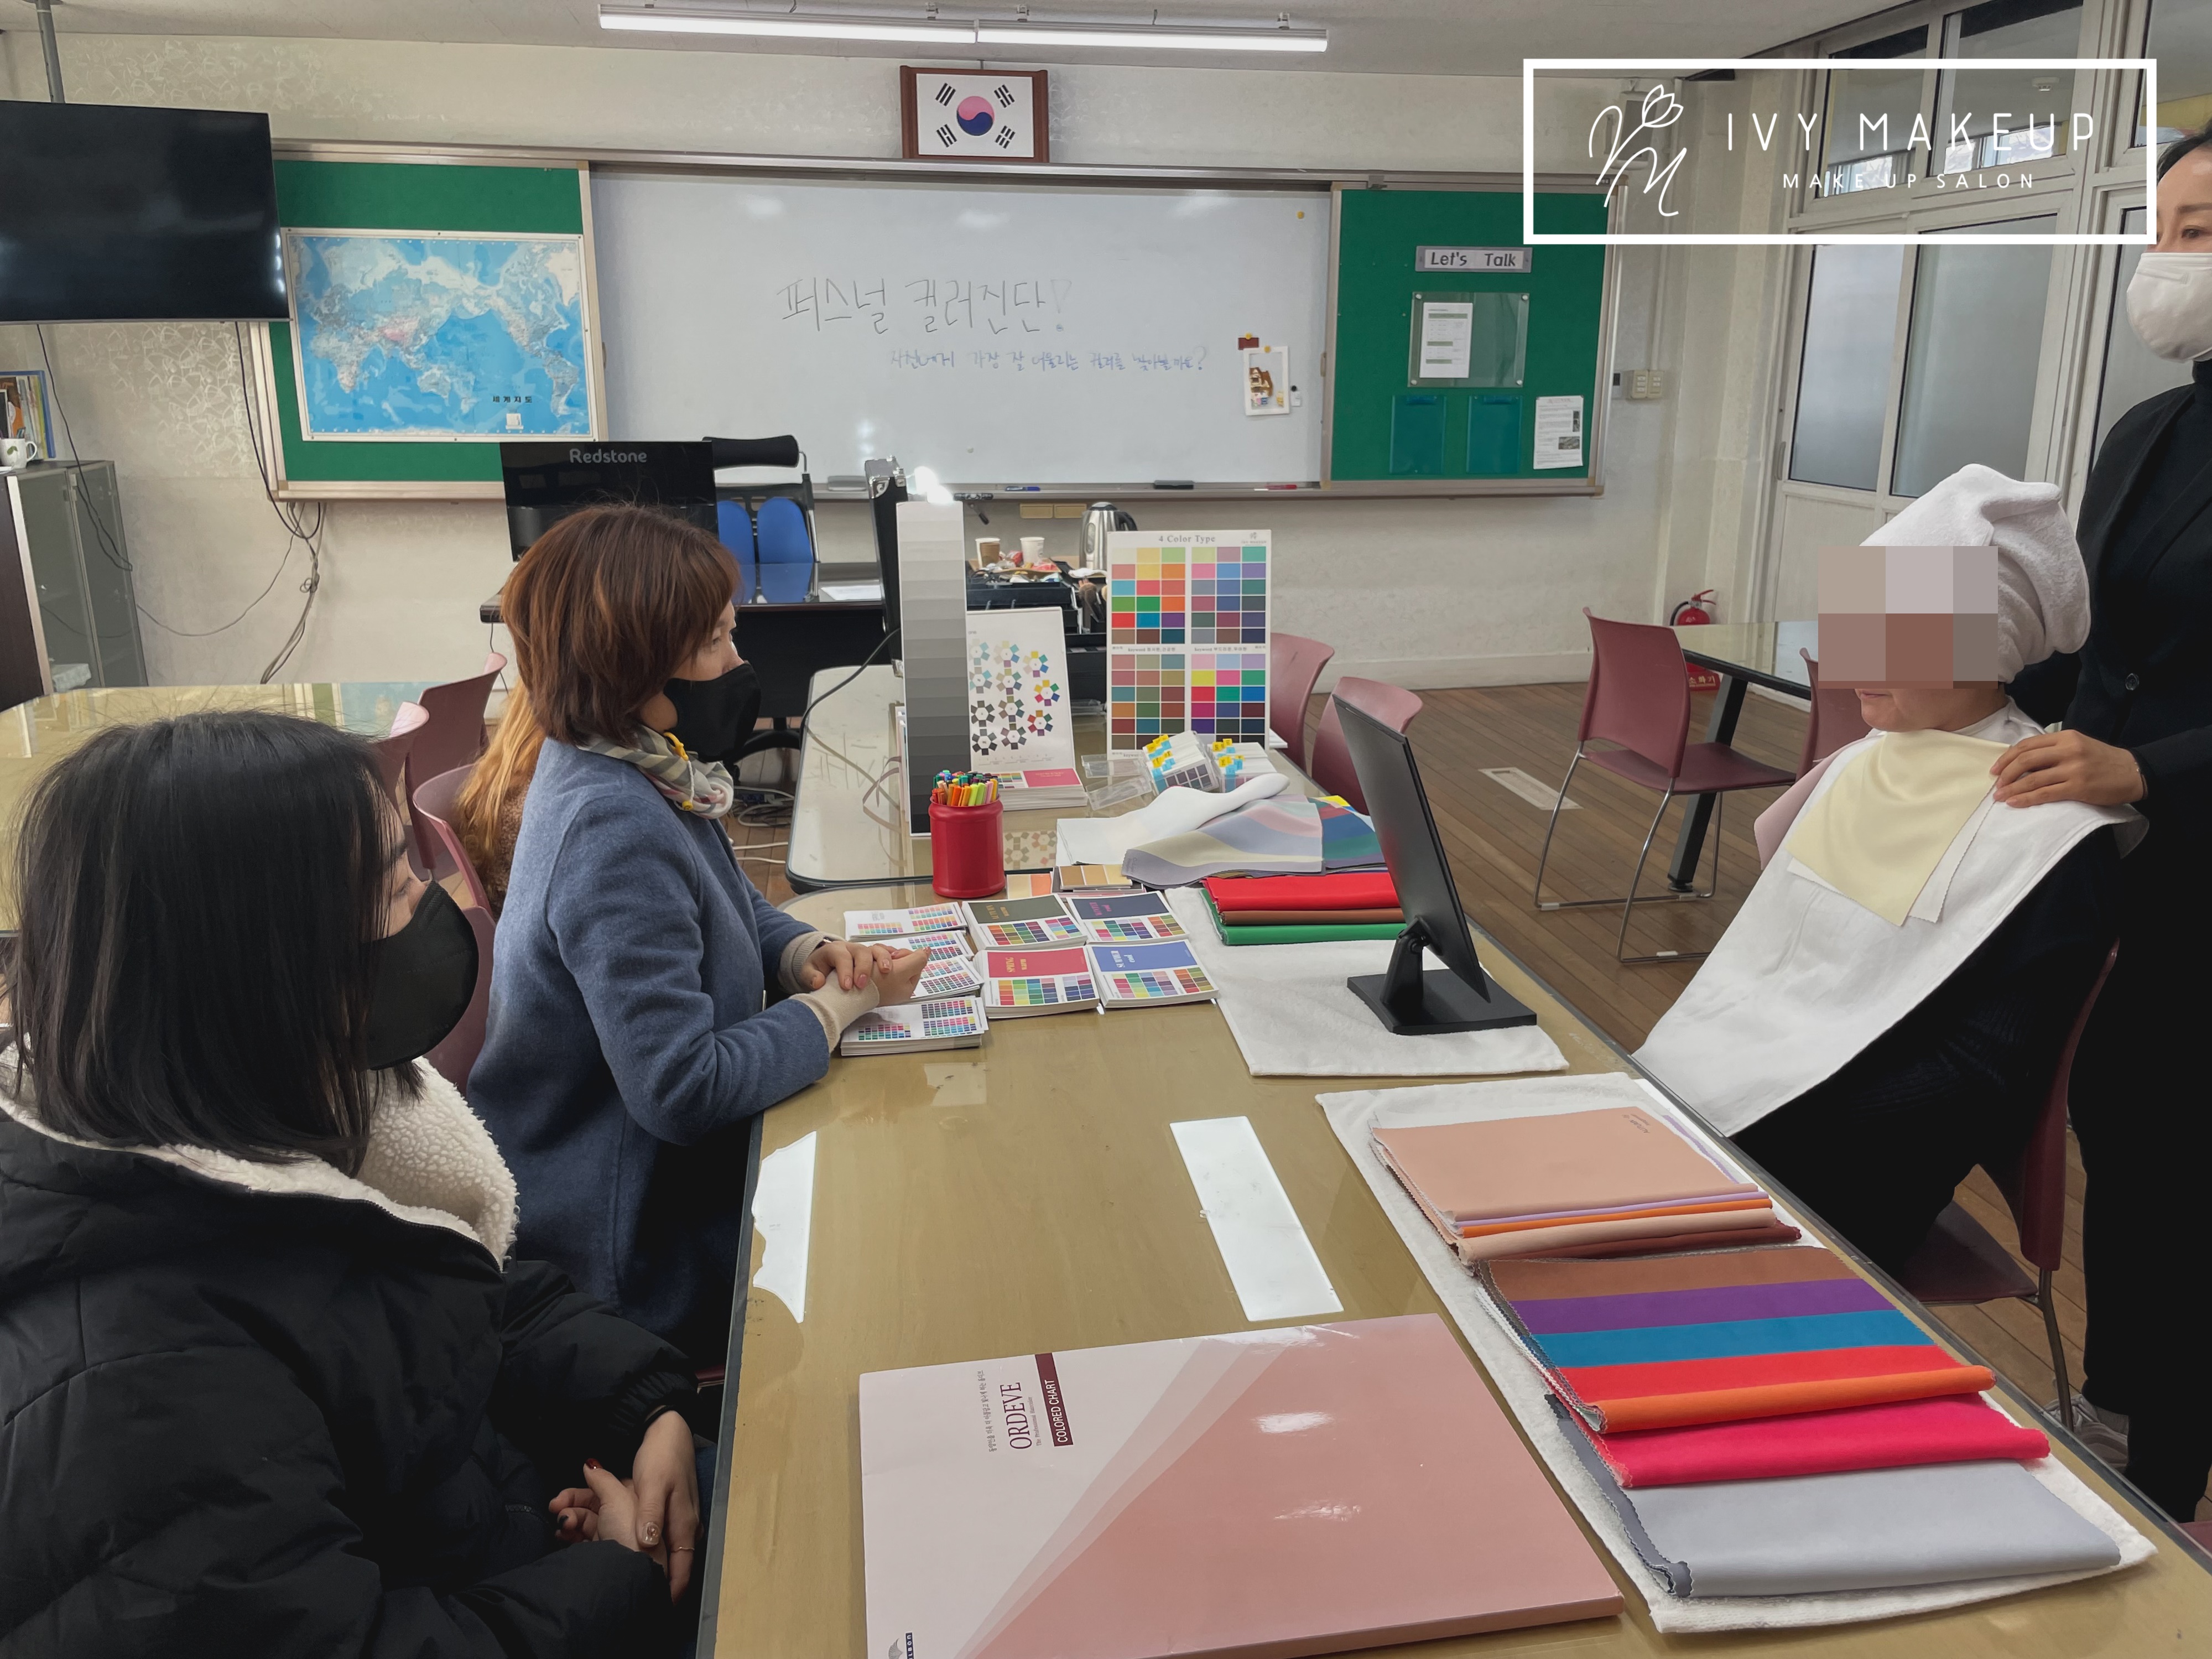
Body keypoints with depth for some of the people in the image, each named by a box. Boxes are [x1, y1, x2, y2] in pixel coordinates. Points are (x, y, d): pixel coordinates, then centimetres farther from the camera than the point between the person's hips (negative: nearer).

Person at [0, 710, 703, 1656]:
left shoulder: (303, 1119, -3)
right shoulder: (142, 1379, -31)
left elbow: (483, 1298, 8)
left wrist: (646, 1401, -8)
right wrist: (624, 1579, -15)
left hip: (518, 1527, 7)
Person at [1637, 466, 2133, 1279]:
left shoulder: (2056, 832, -13)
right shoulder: (1859, 764, 8)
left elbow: (1989, 1078, -14)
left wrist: (1797, 1138, -21)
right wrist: (1672, 1065, -1)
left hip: (1838, 1166, -6)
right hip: (1717, 1093, 7)